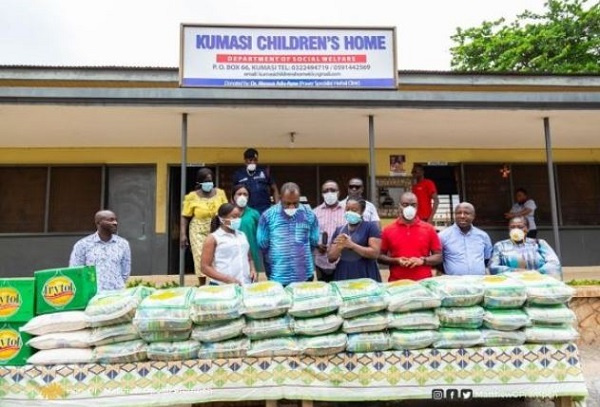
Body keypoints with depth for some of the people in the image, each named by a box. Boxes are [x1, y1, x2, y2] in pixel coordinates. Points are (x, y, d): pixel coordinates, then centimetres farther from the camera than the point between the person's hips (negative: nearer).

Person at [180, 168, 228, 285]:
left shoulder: (220, 193, 2)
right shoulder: (192, 196, -5)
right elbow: (185, 217, -2)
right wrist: (183, 234, -8)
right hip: (199, 232, -2)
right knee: (201, 259, -3)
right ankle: (202, 286, 10)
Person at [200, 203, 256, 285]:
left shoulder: (242, 235, 15)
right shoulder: (213, 238, -1)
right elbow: (205, 267, -5)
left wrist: (252, 270, 4)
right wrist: (227, 279, -14)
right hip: (222, 287, -5)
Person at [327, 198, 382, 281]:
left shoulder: (370, 227, -2)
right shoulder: (339, 230, 10)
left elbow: (375, 253, -12)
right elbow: (331, 258, 10)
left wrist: (352, 245, -17)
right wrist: (338, 247, -10)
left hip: (365, 276, -3)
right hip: (343, 276, 3)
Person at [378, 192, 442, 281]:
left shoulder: (429, 229, 4)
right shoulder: (388, 230, 2)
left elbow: (439, 257, 5)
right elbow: (380, 256, 5)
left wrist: (422, 261, -11)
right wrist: (396, 261, -11)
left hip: (423, 282, 1)